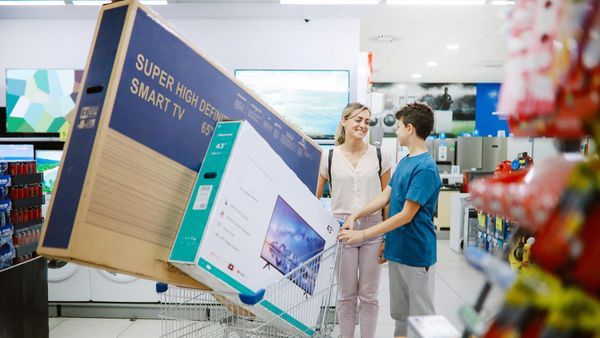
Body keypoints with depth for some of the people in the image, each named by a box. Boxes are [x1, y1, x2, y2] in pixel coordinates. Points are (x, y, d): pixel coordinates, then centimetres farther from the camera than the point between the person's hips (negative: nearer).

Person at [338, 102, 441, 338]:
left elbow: (406, 215, -21)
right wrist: (356, 216, -3)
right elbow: (385, 196, 9)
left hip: (417, 254, -8)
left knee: (421, 318, 7)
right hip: (397, 250, 8)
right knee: (399, 314, 19)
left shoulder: (425, 168, -20)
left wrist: (364, 234, -20)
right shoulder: (404, 162, 8)